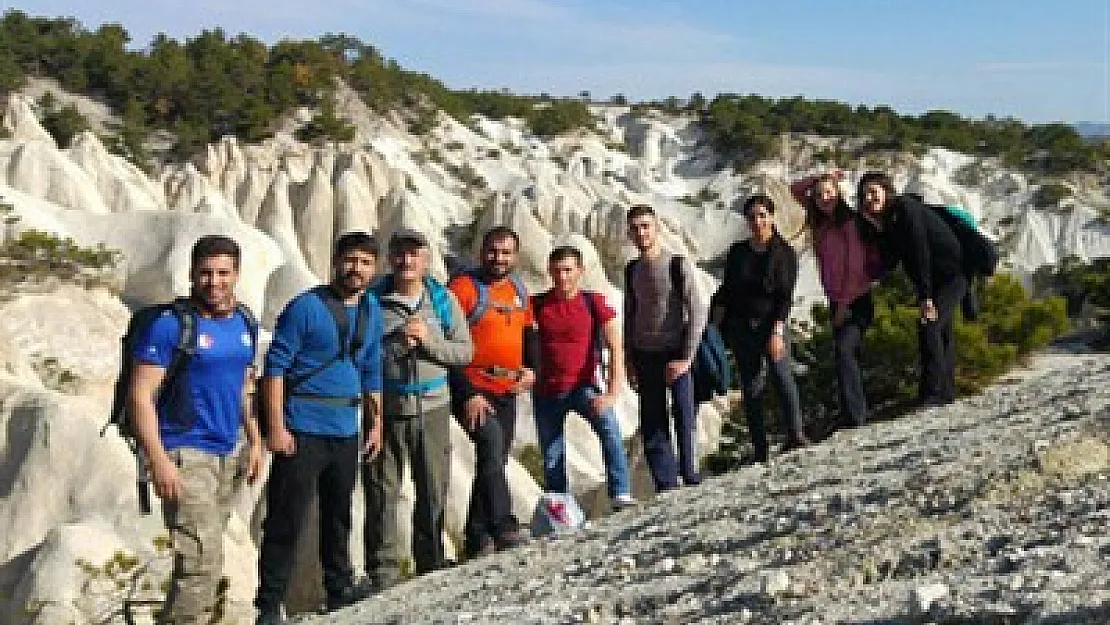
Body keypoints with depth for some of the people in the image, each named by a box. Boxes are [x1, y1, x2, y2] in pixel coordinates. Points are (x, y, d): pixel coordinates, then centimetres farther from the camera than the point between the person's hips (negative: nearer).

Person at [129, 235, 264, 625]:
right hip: (186, 455, -7)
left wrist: (254, 440, 16)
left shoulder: (244, 324, 10)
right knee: (203, 560, -13)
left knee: (202, 557, 14)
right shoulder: (170, 325, -11)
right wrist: (158, 460, -20)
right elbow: (140, 394, -13)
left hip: (228, 454, 7)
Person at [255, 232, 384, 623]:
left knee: (339, 515, 18)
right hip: (303, 430, -6)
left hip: (346, 430, 7)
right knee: (287, 518, -4)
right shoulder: (306, 306, -10)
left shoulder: (372, 311, 10)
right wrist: (276, 428, -17)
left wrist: (376, 423, 16)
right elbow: (275, 367, -12)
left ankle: (340, 590, 32)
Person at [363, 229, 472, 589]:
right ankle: (383, 573, 13)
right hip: (386, 410, -2)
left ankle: (431, 565, 27)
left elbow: (465, 352, 2)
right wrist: (395, 343, -16)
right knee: (382, 495, 2)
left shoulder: (444, 299, 4)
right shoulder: (374, 300, -2)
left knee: (434, 492, 11)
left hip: (432, 410, 2)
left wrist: (428, 340, -13)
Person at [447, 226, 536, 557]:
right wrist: (468, 394, -18)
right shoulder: (463, 287, -10)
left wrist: (531, 368, 4)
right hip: (472, 390, -7)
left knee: (495, 461, 10)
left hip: (507, 392, 7)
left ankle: (478, 536, 19)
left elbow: (529, 332, 24)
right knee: (491, 445, -26)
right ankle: (504, 527, -28)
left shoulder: (518, 289, 12)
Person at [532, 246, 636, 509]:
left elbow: (615, 349, -15)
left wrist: (612, 393, -26)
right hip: (547, 391, 3)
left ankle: (621, 495, -32)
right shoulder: (537, 305, -2)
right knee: (552, 458, 8)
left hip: (583, 387, -3)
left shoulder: (594, 303, -8)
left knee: (609, 426, -30)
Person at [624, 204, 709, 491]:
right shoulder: (632, 270, 10)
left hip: (677, 356, -5)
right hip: (645, 357, 5)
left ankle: (692, 480, 7)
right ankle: (666, 487, 9)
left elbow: (698, 312, -9)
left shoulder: (677, 264, -6)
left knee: (685, 422, -3)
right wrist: (629, 360, 11)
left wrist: (686, 358, -12)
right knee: (652, 427, 3)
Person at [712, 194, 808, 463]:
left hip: (772, 323, -2)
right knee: (751, 387, 0)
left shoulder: (785, 253, 0)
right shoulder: (738, 252, 9)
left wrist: (777, 330, -17)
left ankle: (796, 437, -25)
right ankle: (760, 452, 4)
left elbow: (785, 296, -7)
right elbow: (726, 289, 15)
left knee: (781, 374, -22)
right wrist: (718, 313, -1)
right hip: (741, 327, 3)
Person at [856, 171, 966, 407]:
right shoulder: (884, 220, 6)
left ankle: (932, 393, -16)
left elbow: (920, 252, -25)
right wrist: (876, 228, -13)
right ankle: (946, 393, 25)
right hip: (932, 280, 10)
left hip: (952, 274, -10)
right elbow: (889, 262, -1)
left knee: (929, 327, -19)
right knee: (941, 333, 15)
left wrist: (926, 297, -26)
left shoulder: (905, 208, -20)